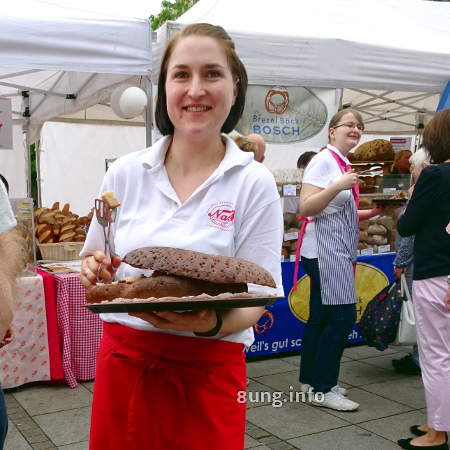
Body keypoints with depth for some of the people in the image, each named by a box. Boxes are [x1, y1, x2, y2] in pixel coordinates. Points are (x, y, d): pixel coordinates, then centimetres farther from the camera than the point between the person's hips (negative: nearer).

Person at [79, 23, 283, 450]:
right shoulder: (125, 173, 0)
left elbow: (256, 300, -8)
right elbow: (95, 260, 11)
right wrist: (94, 270, -11)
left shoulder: (255, 183, -8)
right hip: (122, 362, 3)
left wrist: (211, 323, -27)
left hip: (208, 370, -2)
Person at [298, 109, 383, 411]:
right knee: (342, 316, -9)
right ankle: (322, 389, 0)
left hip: (339, 251, 9)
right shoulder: (324, 161, -11)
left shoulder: (345, 165, 15)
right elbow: (306, 208, -20)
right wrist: (339, 186, -27)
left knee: (321, 317, 13)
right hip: (325, 249, -9)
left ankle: (311, 379, 22)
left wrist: (372, 212, 10)